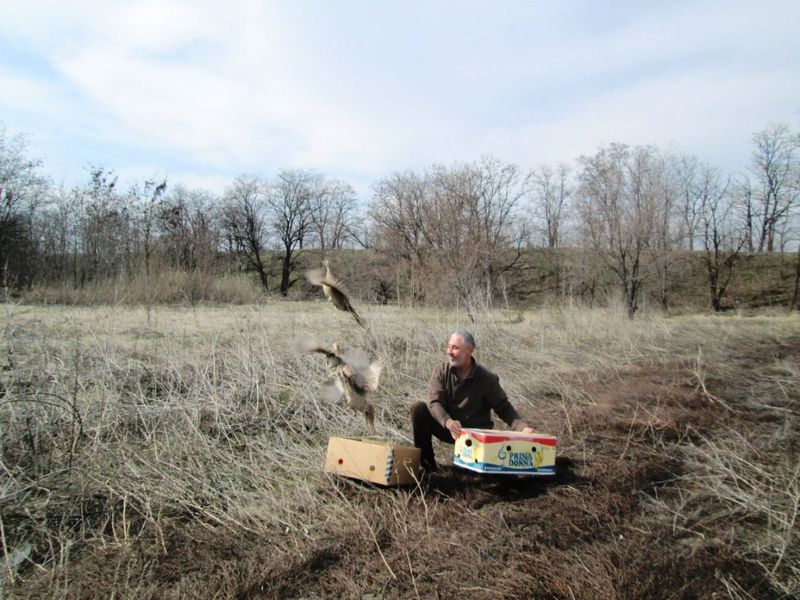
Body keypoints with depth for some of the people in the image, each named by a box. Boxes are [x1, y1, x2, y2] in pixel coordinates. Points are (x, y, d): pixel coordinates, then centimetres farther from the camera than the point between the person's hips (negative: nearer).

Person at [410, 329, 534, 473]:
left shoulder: (487, 379, -11)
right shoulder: (441, 371, -8)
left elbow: (504, 409, -7)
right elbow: (434, 403, -18)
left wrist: (523, 427, -26)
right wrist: (448, 422, -39)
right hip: (446, 427, 2)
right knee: (419, 409, -22)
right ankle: (426, 463, -8)